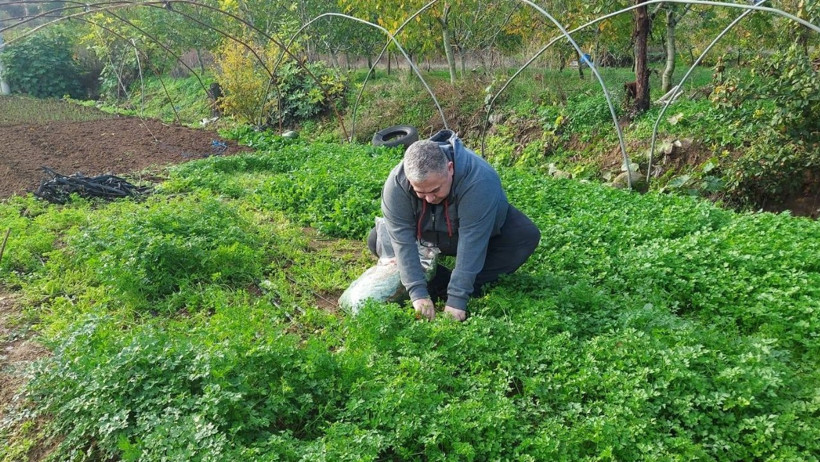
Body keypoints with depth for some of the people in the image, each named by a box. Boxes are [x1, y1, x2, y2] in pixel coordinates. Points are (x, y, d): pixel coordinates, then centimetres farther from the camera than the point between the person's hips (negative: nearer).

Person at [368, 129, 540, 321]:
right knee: (378, 240, -17)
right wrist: (417, 293, -36)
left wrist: (456, 299, -41)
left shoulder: (479, 180, -40)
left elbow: (471, 244, -40)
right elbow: (402, 240, -30)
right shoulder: (397, 183, -32)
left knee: (526, 236, -29)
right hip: (431, 237, 2)